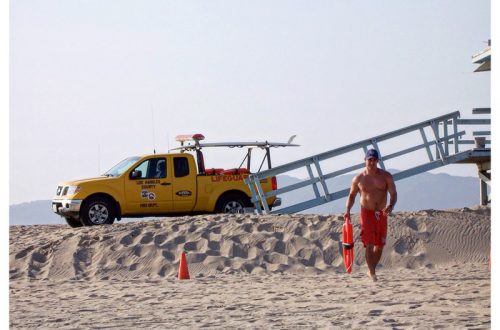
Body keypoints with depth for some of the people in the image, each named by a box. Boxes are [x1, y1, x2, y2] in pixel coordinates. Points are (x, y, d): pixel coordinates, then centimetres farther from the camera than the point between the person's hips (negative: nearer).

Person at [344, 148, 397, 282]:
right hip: (366, 213, -2)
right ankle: (372, 273, -17)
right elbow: (352, 195, 13)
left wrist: (391, 206, -21)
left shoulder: (386, 176, 2)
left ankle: (371, 270, 28)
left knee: (379, 245, 10)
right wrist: (348, 209, -3)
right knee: (369, 244, -14)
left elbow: (393, 193, -1)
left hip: (381, 214, 2)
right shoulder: (358, 179, 1)